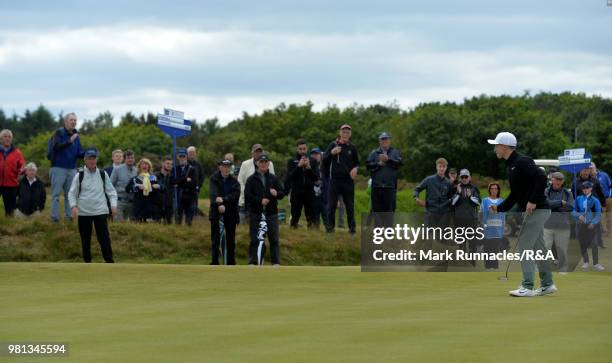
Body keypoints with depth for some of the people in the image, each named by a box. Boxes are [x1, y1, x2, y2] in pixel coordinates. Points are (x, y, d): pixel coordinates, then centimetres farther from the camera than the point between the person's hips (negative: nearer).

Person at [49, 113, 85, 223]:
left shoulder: (76, 136, 12)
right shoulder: (59, 133, -4)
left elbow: (79, 153, 11)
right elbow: (56, 147, -19)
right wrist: (69, 141, -30)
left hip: (72, 168, 5)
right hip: (59, 167, -5)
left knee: (70, 194, 7)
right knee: (56, 194, -4)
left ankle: (69, 216, 11)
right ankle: (54, 217, -4)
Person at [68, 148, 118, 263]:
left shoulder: (103, 174, 5)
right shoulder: (79, 176, 1)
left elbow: (111, 191, 10)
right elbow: (72, 193, 3)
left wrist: (113, 204, -4)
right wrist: (73, 206, -12)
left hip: (100, 211, 0)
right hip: (83, 212, 0)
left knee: (104, 237, -7)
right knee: (85, 238, 8)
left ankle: (109, 261, -5)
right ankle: (87, 261, 18)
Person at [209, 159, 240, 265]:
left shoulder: (234, 181, 5)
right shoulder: (214, 179, 1)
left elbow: (236, 194, -8)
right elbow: (213, 193, -12)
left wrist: (224, 199, -21)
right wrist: (219, 204, -27)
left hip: (231, 213, 2)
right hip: (216, 212, -2)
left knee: (231, 239, 5)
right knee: (215, 238, -2)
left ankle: (231, 262, 12)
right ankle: (214, 262, 2)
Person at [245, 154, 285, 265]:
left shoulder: (273, 178, 9)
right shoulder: (251, 179, 3)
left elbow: (282, 193, 7)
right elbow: (247, 195, -5)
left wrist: (276, 193, -16)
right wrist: (260, 200, -17)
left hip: (271, 213, 1)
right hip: (255, 213, -1)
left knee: (274, 238, -1)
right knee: (254, 239, 1)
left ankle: (276, 262, 2)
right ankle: (253, 262, 6)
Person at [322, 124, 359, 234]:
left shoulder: (352, 148, 9)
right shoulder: (333, 145, 5)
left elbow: (357, 163, 18)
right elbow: (324, 161, 3)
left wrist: (355, 168, -5)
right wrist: (331, 153, -16)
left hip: (348, 180, 1)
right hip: (334, 180, -1)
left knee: (350, 205, 4)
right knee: (331, 205, 0)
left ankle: (352, 227, 10)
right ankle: (330, 227, 5)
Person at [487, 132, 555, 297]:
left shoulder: (522, 162, -15)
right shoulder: (511, 166, 17)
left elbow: (542, 178, -25)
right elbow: (515, 194, 22)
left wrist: (533, 201, -25)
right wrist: (499, 208, 12)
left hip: (536, 209, -10)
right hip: (532, 211, 10)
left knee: (524, 245, -10)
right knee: (538, 247, 15)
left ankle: (527, 287, -9)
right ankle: (547, 284, 22)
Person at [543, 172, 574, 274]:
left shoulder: (568, 193, 10)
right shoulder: (545, 192, 5)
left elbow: (571, 207, -4)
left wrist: (554, 205, -7)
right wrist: (561, 203, -11)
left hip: (563, 227, 1)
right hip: (547, 226, -1)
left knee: (562, 251, 5)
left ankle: (563, 271, 14)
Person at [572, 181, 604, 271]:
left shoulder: (595, 200, -3)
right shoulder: (579, 199, 6)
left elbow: (598, 214, -7)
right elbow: (573, 211, 7)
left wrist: (593, 222, -22)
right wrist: (579, 215, -14)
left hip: (591, 225, -3)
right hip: (581, 224, 3)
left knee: (593, 243, -7)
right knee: (582, 243, 8)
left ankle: (596, 264, 0)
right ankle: (585, 262, 25)